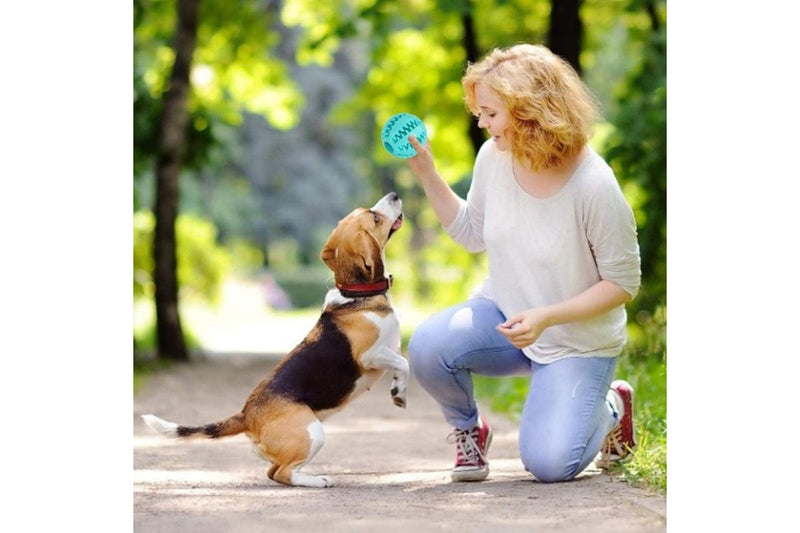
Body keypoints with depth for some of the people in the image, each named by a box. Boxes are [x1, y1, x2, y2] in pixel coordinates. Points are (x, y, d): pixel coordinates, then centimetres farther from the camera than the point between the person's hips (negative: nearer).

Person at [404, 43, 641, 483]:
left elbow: (623, 283, -16)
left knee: (549, 465, -15)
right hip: (501, 313, 4)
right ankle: (468, 429, 5)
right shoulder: (493, 158, -9)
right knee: (427, 347, -27)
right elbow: (473, 233, 9)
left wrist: (547, 317, -26)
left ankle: (611, 407, 19)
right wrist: (426, 174, -2)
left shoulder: (594, 187, -25)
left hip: (577, 342, -4)